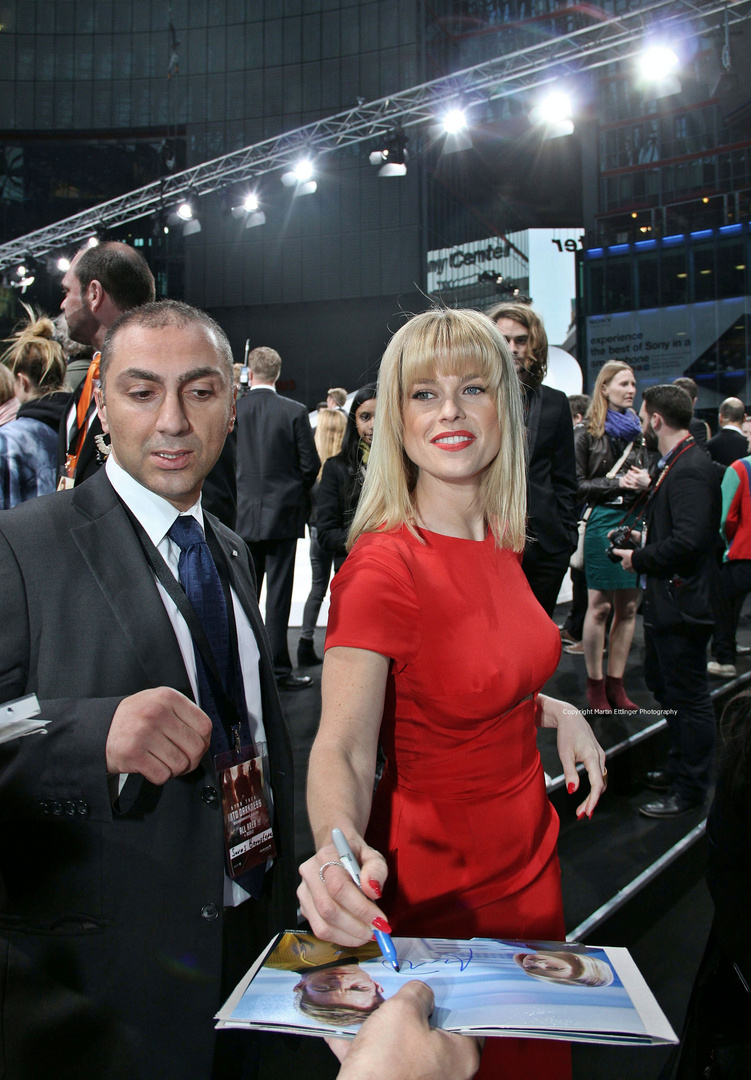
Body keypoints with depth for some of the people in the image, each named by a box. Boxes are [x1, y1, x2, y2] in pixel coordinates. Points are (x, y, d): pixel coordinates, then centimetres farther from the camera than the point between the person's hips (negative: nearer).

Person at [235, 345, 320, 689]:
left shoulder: (232, 409, -5)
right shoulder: (294, 412, -9)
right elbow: (310, 464, -6)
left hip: (243, 514, 2)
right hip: (282, 512, -2)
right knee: (278, 593, 3)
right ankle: (277, 668, 6)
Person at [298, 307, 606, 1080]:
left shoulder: (499, 544, 0)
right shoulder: (381, 567, -23)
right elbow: (341, 747, -27)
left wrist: (554, 711, -1)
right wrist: (339, 847, -45)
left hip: (529, 858, 7)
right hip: (433, 886, -7)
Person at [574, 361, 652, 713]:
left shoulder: (638, 431, 13)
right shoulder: (588, 434, 0)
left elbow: (649, 476, 19)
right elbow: (578, 485, -5)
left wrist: (645, 482, -4)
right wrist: (618, 483, -14)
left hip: (637, 521, 5)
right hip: (604, 522, -5)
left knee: (628, 606, 5)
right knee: (600, 606, -1)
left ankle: (616, 682, 14)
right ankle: (595, 684, 9)